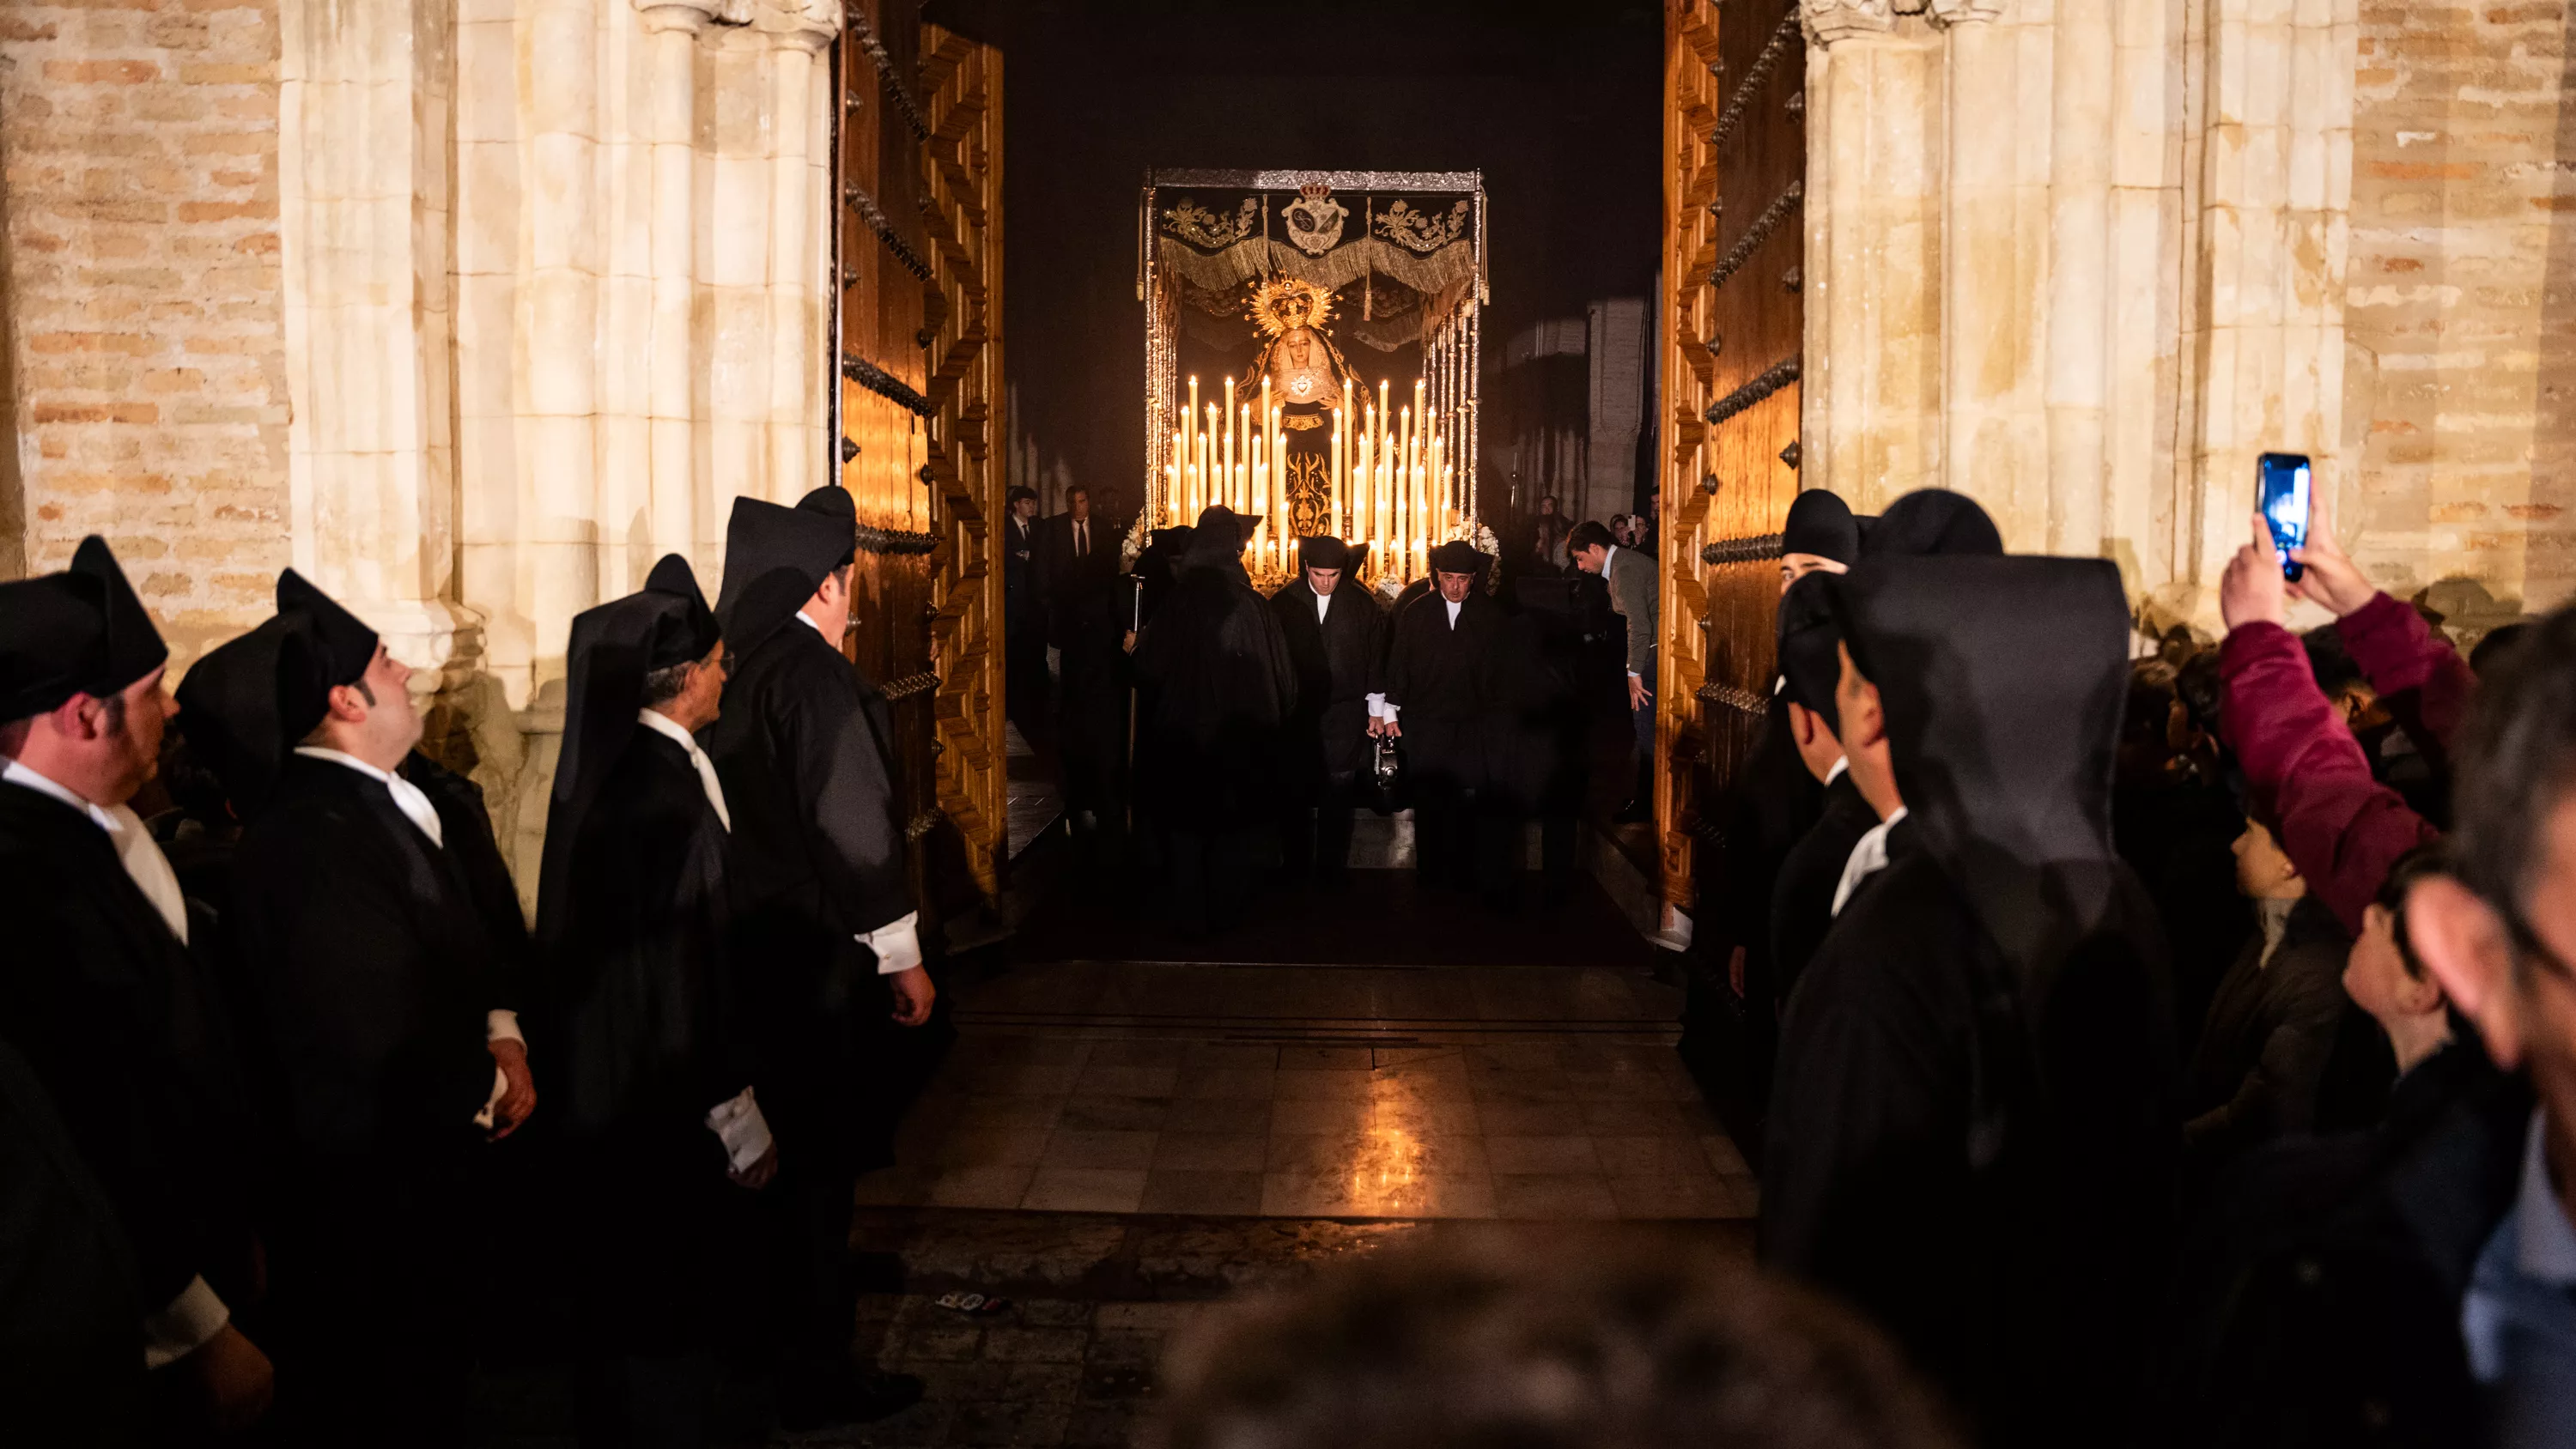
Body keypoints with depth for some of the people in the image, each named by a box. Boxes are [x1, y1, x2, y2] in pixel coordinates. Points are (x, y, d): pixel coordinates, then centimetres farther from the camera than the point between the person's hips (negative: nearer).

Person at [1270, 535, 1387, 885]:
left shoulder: (1363, 604, -1)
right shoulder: (1284, 602, -3)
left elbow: (1376, 658, 6)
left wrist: (1376, 709, 7)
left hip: (1345, 715, 0)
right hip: (1297, 712, 0)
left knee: (1338, 795, 3)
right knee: (1295, 794, 6)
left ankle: (1332, 868, 13)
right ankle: (1296, 867, 16)